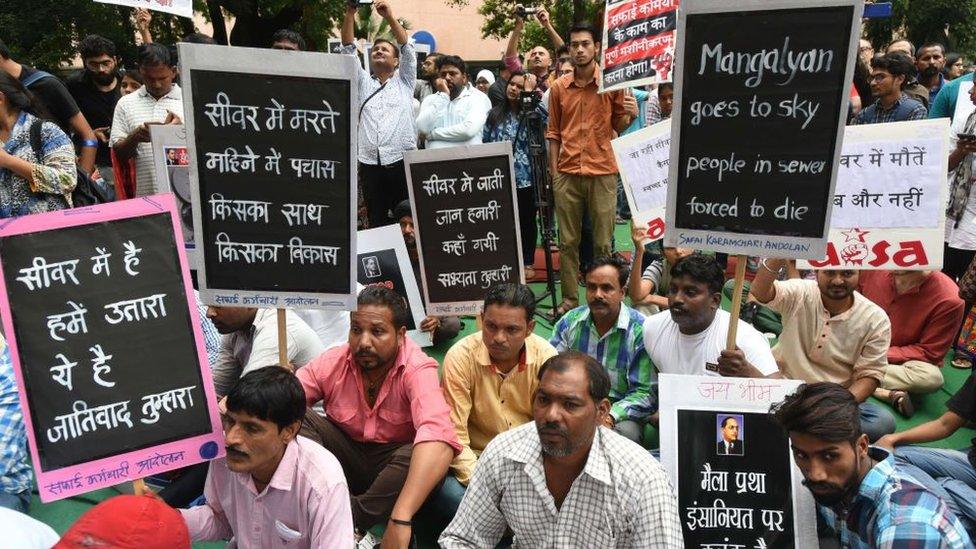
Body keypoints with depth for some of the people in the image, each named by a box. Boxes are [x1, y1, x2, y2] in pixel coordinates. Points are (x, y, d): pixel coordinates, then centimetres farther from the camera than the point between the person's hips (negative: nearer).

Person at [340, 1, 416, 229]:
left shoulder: (404, 81, 16)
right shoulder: (363, 82, 20)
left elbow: (407, 48, 3)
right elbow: (348, 50, 11)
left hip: (402, 162, -2)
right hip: (370, 165, 2)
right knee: (376, 221, 4)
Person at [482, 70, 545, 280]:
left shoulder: (530, 113, 0)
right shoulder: (494, 114, 8)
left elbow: (546, 117, -23)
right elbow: (485, 144, 10)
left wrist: (530, 93, -16)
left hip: (526, 177, -2)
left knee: (527, 221, 8)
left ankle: (528, 263, 20)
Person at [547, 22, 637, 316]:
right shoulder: (558, 87, 7)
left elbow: (619, 126, 8)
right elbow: (554, 132, 11)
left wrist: (631, 115, -14)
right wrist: (553, 171, 6)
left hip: (602, 173, -2)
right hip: (567, 175, 2)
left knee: (603, 243, 2)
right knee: (568, 241, 6)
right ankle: (569, 298, 14)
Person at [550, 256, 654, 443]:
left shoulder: (641, 331, -9)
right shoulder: (570, 321, 3)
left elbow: (645, 392, -12)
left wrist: (610, 416, -28)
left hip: (620, 409, -2)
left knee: (625, 432, -35)